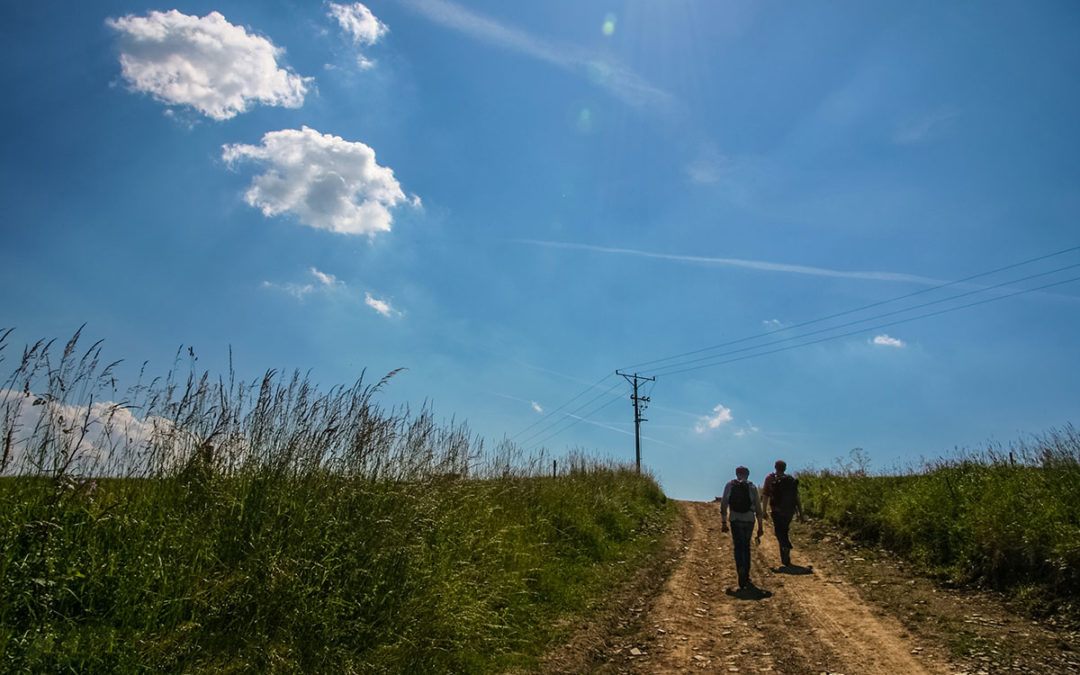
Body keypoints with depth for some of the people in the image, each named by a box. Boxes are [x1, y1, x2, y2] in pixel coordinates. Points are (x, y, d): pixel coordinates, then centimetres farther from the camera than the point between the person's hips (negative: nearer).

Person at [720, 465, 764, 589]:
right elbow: (758, 508, 1)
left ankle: (741, 569, -20)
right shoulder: (752, 487, 2)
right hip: (749, 520, 1)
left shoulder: (729, 485, 3)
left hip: (735, 520, -1)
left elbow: (723, 504, -1)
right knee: (746, 546, 17)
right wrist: (760, 527, 5)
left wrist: (723, 522, 3)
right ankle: (746, 575, 19)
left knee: (738, 547, 6)